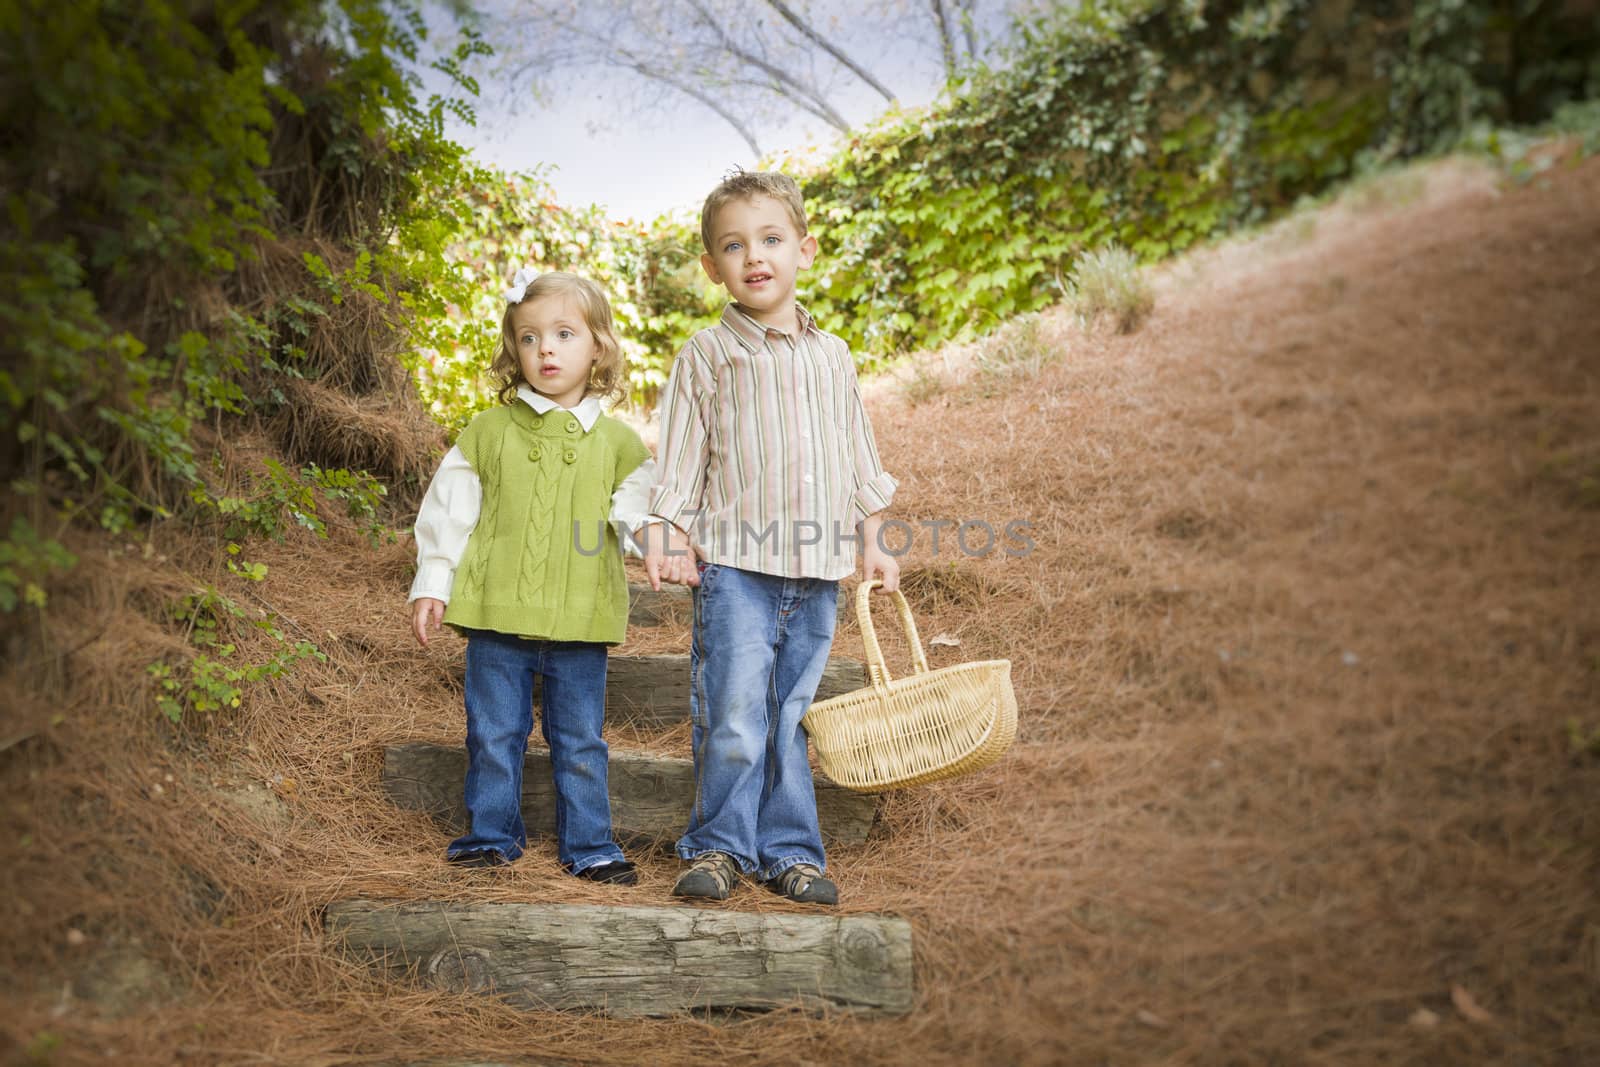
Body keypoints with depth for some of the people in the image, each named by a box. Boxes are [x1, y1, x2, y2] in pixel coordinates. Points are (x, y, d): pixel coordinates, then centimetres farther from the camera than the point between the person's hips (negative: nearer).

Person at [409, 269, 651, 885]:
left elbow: (641, 507, 3)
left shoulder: (617, 443, 6)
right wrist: (432, 584, 3)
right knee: (494, 736, 8)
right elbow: (449, 509, 7)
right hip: (497, 613, 0)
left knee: (580, 741, 7)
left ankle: (589, 845, 19)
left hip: (579, 622, 0)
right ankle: (493, 835, 24)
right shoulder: (490, 432, 5)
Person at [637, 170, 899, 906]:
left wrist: (871, 543, 16)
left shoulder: (832, 357, 14)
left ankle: (789, 850, 17)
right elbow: (680, 459, 1)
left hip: (817, 570, 3)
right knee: (733, 720, -7)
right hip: (734, 567, -3)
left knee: (794, 717, 8)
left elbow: (857, 456, 20)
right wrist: (665, 536, -10)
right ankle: (719, 845, 8)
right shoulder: (707, 355, 3)